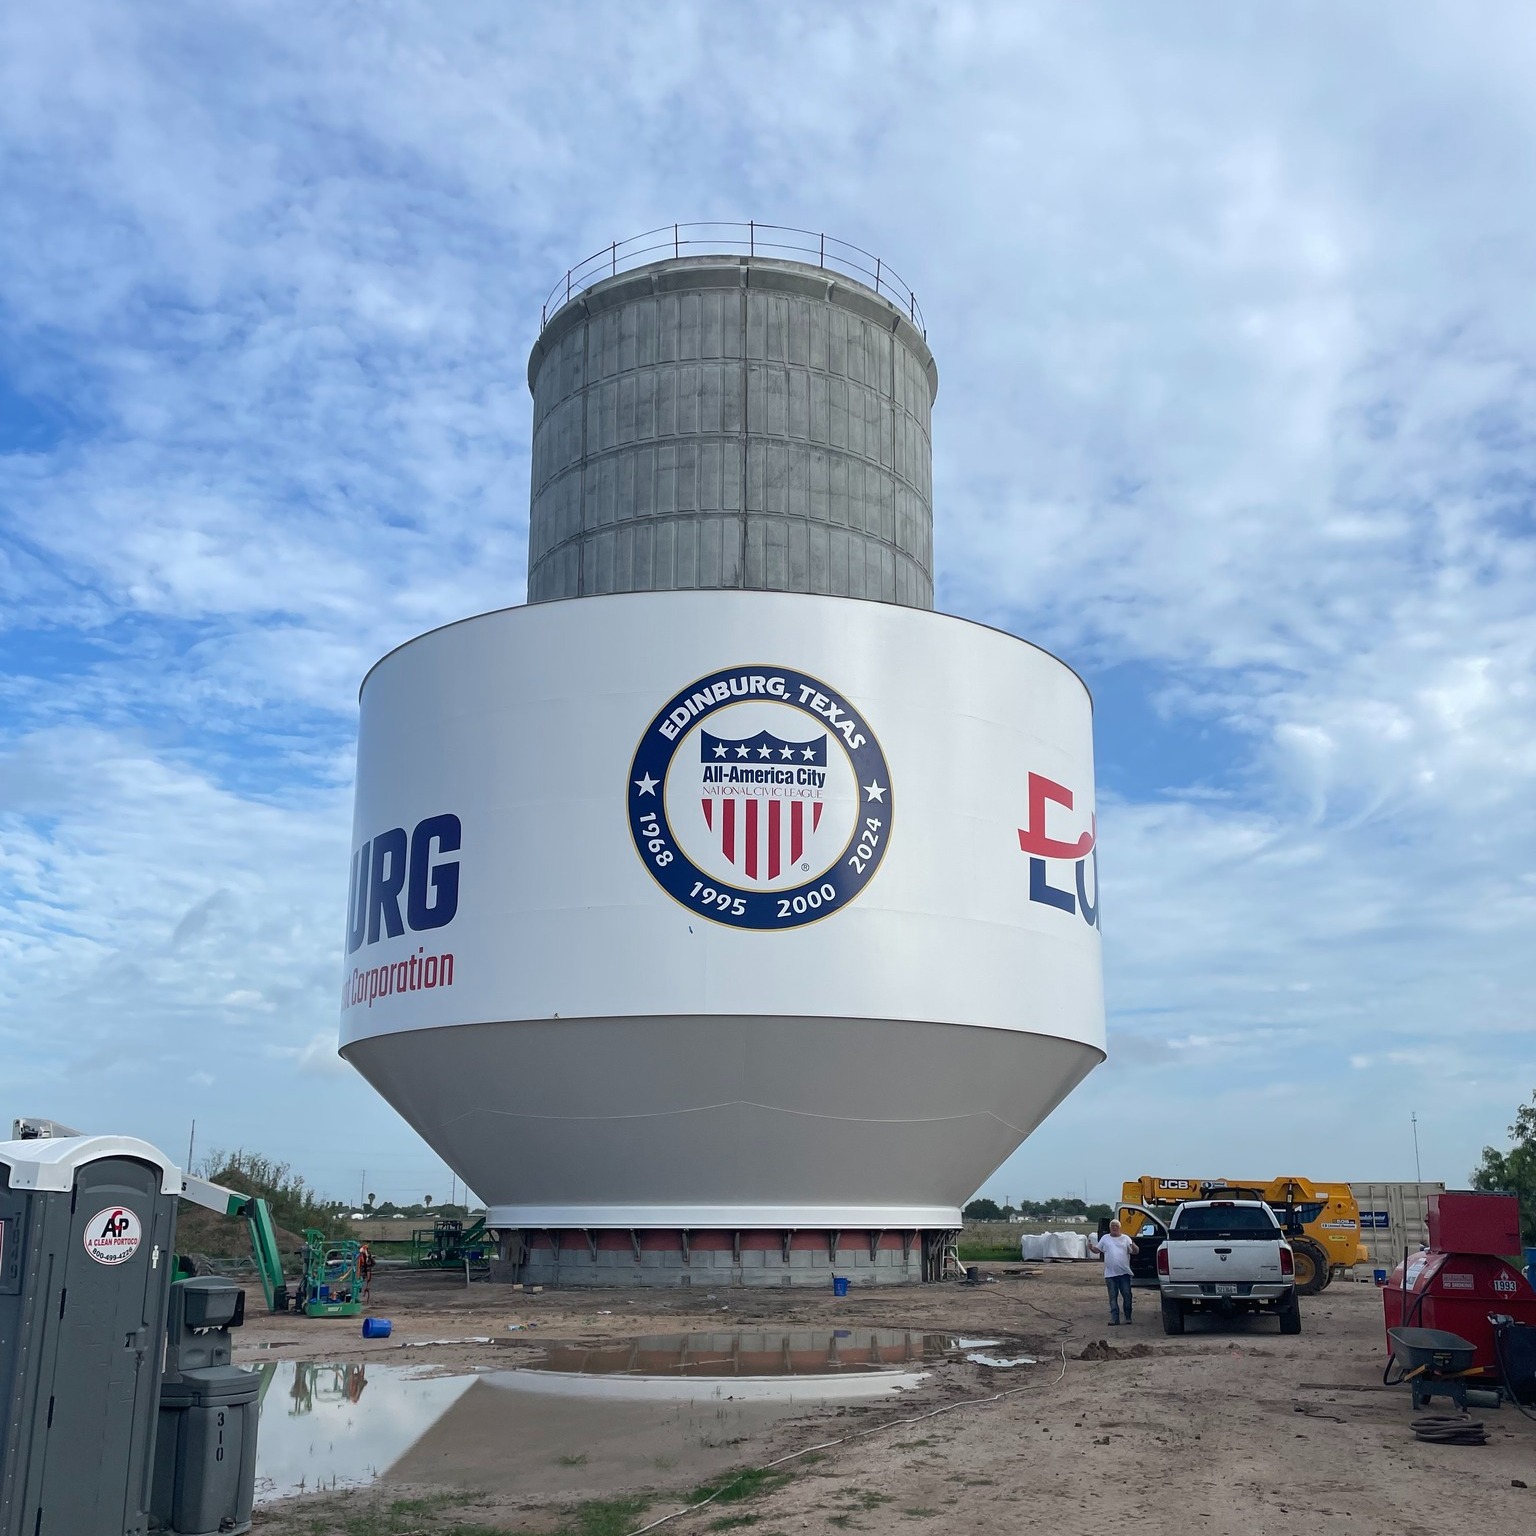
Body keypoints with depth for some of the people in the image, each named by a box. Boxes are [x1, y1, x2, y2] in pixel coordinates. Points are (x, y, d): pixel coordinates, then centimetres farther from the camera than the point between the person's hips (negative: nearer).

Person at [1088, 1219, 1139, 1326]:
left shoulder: (1125, 1238, 8)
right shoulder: (1105, 1238, 11)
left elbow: (1136, 1251, 4)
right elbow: (1097, 1250, 14)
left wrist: (1133, 1247, -19)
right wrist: (1091, 1247, -8)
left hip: (1124, 1273, -1)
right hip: (1110, 1274, 1)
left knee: (1127, 1295, 0)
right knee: (1113, 1297, 2)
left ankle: (1128, 1317, 12)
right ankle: (1114, 1318, 4)